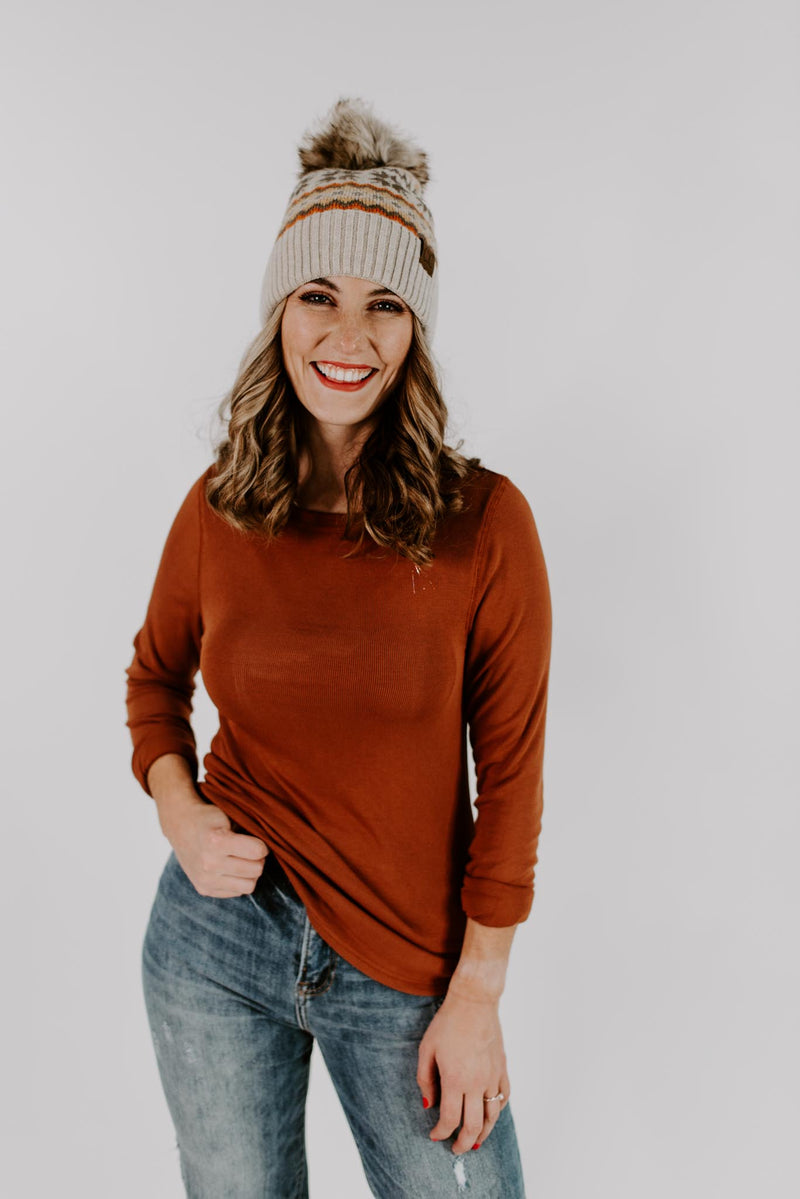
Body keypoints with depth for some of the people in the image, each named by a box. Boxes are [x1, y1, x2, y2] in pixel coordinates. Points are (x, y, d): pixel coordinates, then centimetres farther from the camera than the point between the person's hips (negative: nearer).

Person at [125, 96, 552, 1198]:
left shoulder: (484, 521, -13)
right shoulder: (218, 509, -5)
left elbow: (510, 773, -9)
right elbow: (156, 673, 12)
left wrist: (477, 998, -6)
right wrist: (178, 811, -6)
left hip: (406, 970, -2)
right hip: (214, 939, 2)